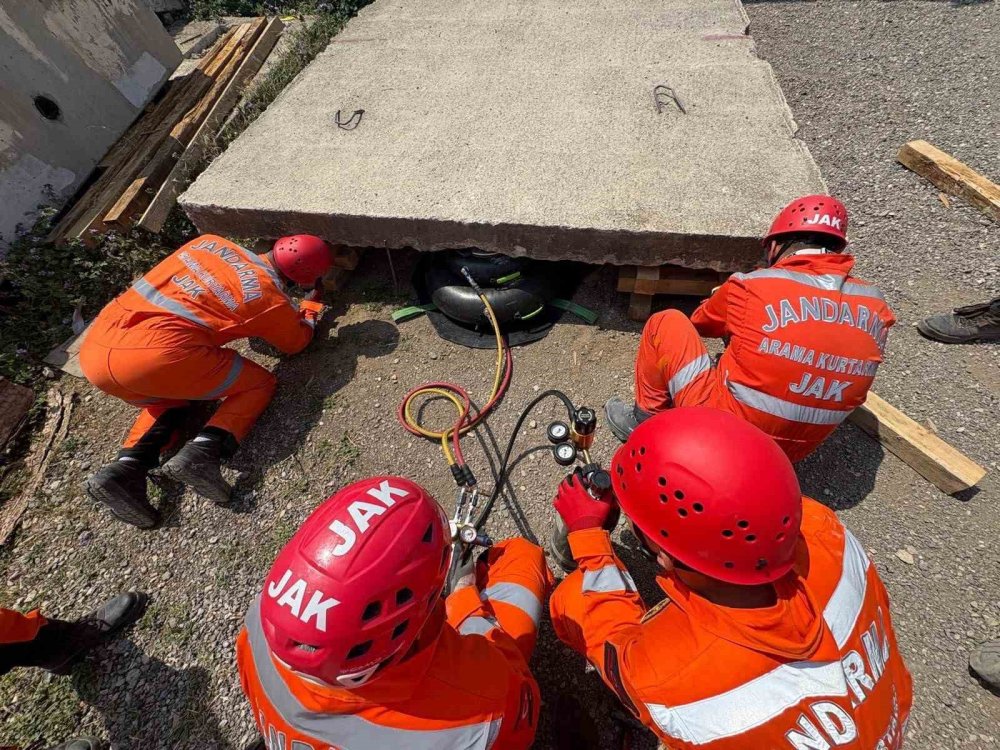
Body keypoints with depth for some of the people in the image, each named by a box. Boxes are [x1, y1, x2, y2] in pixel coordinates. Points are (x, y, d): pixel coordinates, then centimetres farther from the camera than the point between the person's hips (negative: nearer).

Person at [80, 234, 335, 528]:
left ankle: (126, 466, 10)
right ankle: (201, 452, -11)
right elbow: (297, 341, 22)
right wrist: (314, 301, 37)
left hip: (95, 348, 7)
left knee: (170, 396, 33)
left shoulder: (209, 241, 18)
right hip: (156, 356, -7)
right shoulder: (272, 299, 2)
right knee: (259, 383, 10)